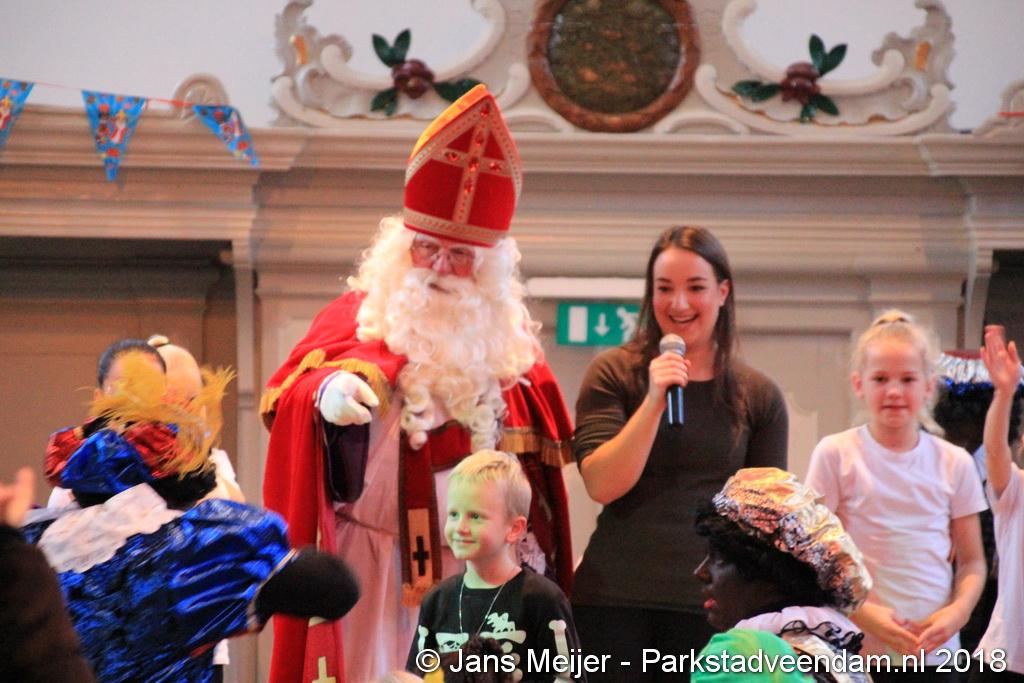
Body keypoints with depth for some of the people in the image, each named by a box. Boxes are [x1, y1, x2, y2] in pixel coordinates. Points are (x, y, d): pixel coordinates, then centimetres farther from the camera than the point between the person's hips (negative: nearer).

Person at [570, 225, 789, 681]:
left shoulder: (759, 396, 7)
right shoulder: (614, 374, 2)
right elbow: (602, 485, -7)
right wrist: (654, 401, -15)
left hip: (710, 604, 1)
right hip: (614, 600, -1)